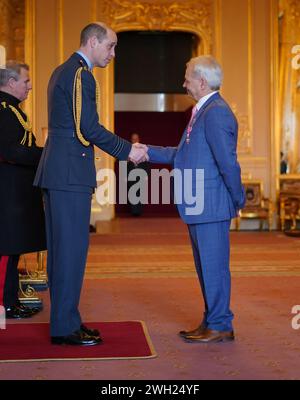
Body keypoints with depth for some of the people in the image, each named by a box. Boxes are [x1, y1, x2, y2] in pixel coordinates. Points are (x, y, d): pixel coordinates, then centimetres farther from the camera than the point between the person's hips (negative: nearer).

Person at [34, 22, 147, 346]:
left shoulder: (63, 71, 21)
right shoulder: (80, 74, -11)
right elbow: (88, 128, -17)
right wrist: (127, 151, -8)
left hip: (56, 172, 10)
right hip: (70, 173, -10)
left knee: (61, 249, 12)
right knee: (72, 249, -6)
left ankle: (64, 319, 19)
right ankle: (65, 327, 0)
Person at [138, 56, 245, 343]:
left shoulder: (216, 113, -17)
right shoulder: (203, 111, 16)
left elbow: (228, 162, -20)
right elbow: (182, 153, 18)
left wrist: (238, 200, -12)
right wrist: (148, 152, 12)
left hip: (211, 206, -10)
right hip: (199, 206, 10)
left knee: (214, 265, -2)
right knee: (205, 266, 16)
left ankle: (220, 327, 9)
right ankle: (212, 321, 27)